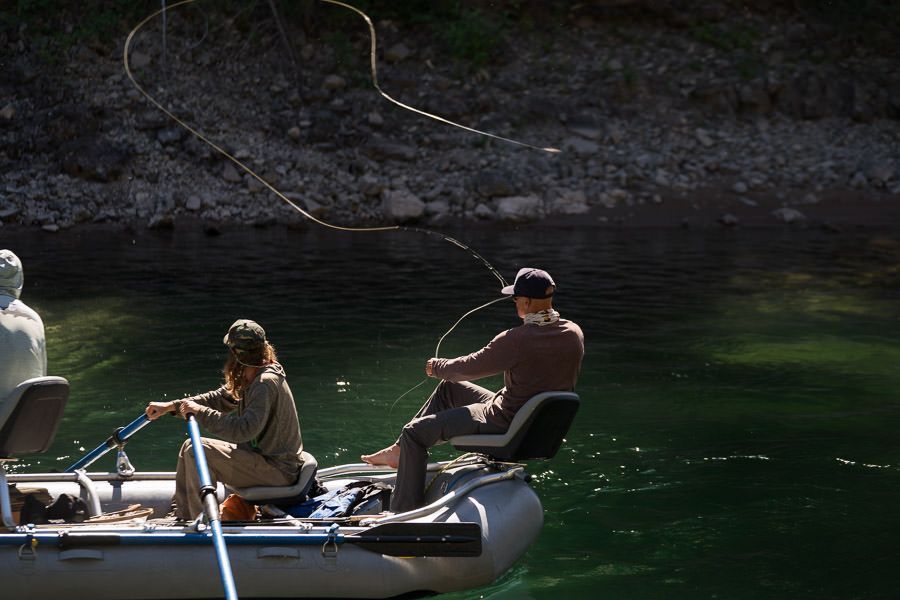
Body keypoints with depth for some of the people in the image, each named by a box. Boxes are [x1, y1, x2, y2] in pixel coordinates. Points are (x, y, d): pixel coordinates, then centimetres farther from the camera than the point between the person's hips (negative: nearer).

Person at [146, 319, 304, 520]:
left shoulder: (266, 383, -24)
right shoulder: (252, 378, 8)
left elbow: (245, 429, -34)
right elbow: (219, 398, 16)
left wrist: (201, 412, -27)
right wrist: (170, 406, 10)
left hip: (279, 470, -10)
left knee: (197, 452, -19)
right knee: (189, 447, 10)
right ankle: (182, 522, 12)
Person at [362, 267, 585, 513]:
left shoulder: (517, 340, -28)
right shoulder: (574, 334, -5)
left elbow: (469, 367, -15)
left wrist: (436, 366, 5)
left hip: (507, 423, -9)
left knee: (414, 433, 0)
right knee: (449, 388, 26)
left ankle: (403, 513, 4)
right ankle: (400, 452, 34)